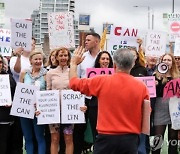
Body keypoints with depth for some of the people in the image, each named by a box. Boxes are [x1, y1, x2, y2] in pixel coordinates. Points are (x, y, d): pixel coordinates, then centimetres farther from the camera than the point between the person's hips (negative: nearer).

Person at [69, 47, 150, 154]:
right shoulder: (142, 87, -6)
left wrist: (74, 63, 21)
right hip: (130, 139, 2)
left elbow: (74, 83, 5)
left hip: (107, 137, -1)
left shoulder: (102, 81, -9)